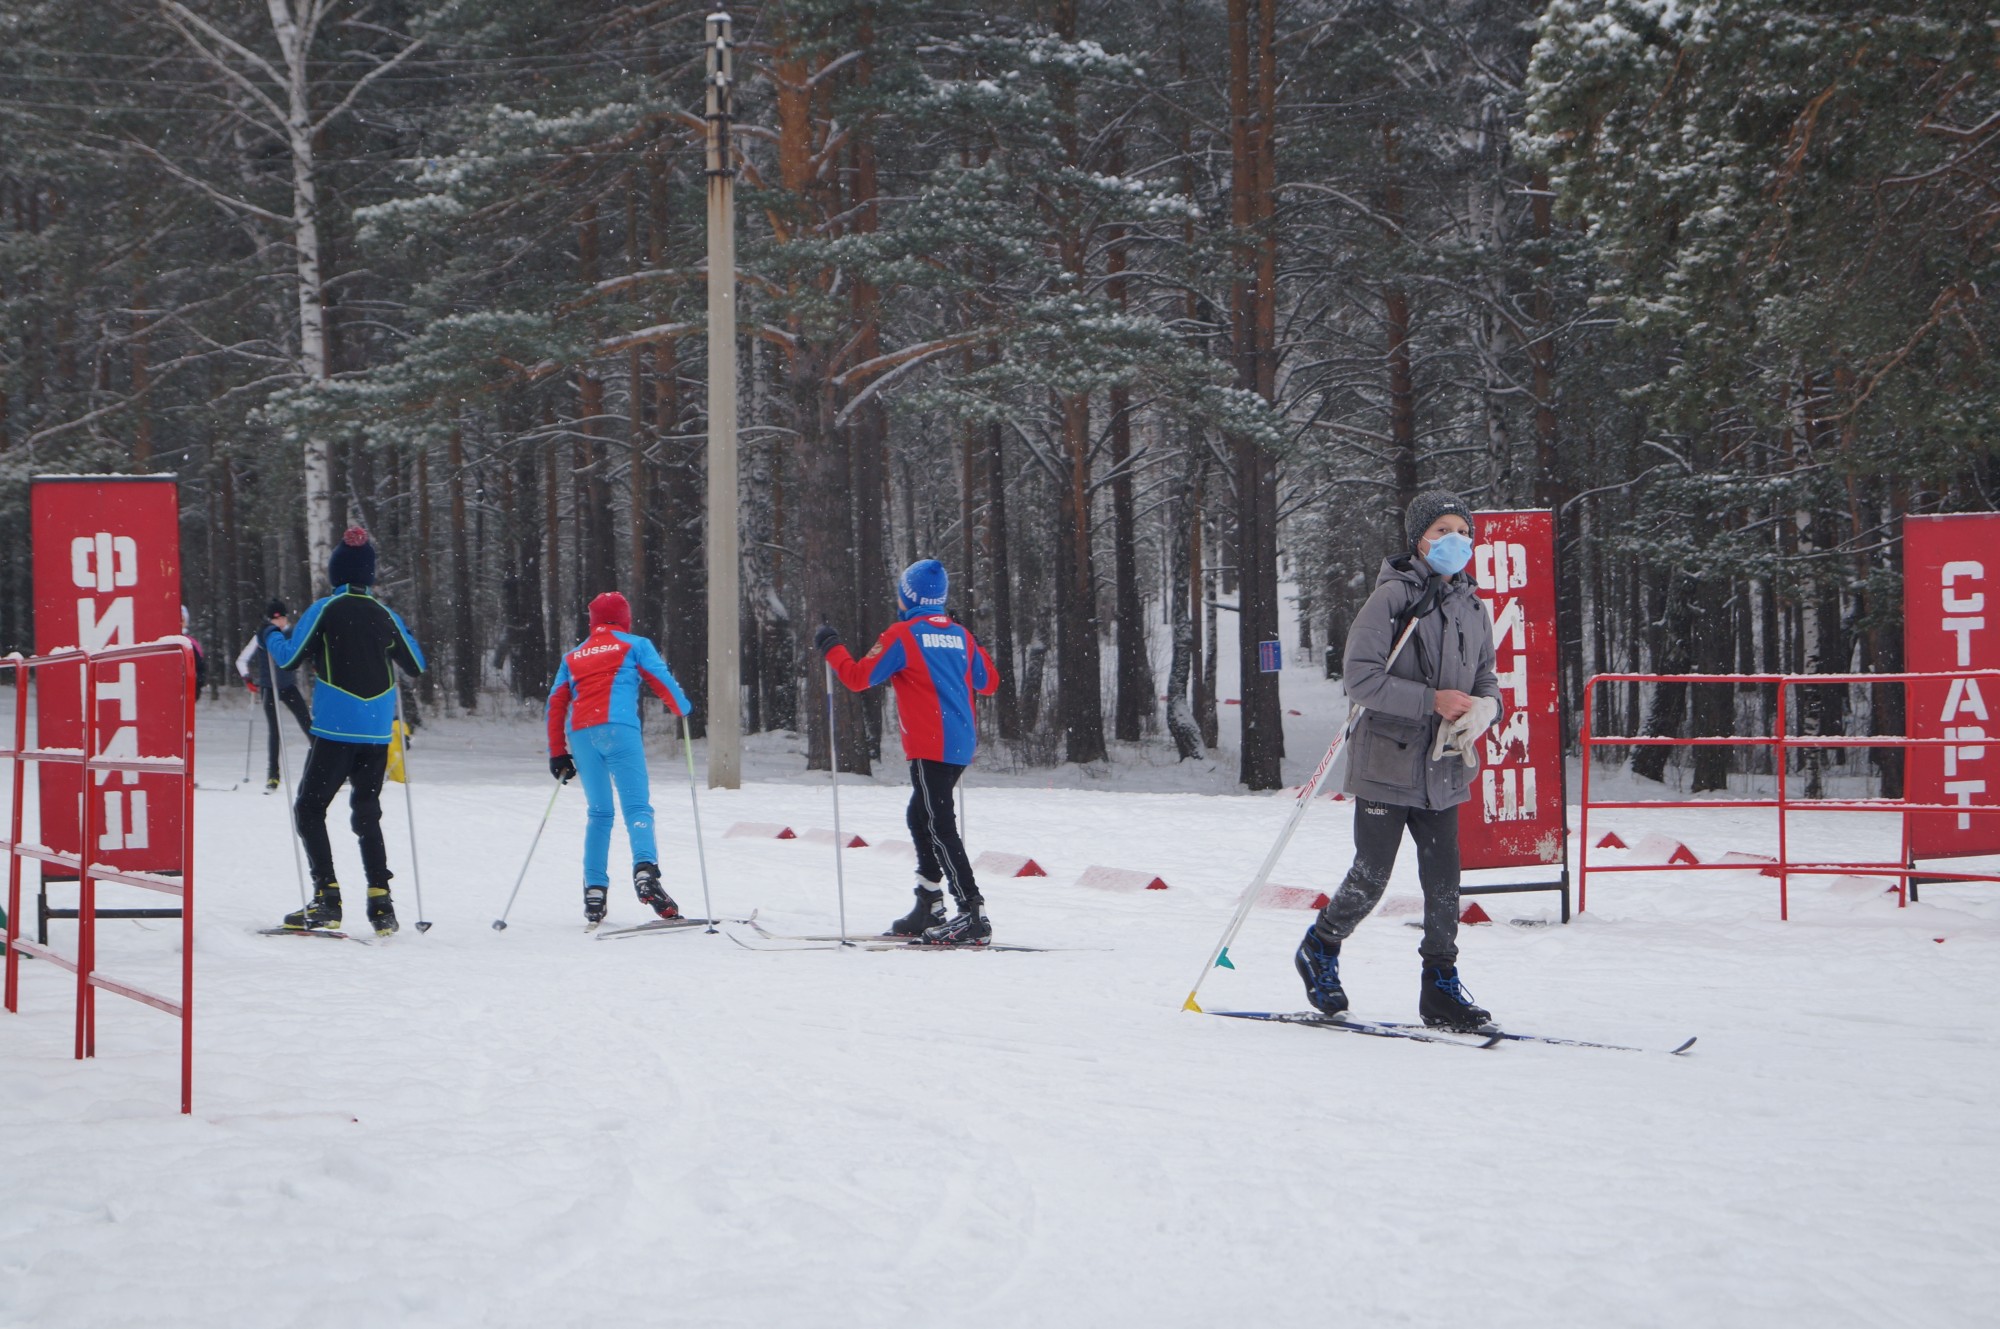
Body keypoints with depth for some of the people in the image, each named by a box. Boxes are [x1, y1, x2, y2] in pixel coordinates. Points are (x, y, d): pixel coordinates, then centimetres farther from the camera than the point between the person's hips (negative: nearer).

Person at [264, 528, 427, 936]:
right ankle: (380, 901, 3)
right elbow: (416, 666, 15)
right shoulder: (385, 615, 4)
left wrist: (272, 635, 14)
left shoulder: (325, 610, -7)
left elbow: (288, 658, -6)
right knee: (367, 813, 15)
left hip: (336, 730, -4)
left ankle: (326, 897, -9)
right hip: (378, 734, 4)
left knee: (309, 809, 4)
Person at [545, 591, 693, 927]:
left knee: (599, 813, 13)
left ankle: (594, 889, 4)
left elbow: (555, 704, 20)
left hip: (580, 735, 4)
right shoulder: (634, 645, 13)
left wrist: (557, 753, 23)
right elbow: (663, 681, 7)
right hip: (618, 729, -4)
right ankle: (644, 869, -34)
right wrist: (683, 708, 27)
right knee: (637, 807, -10)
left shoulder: (572, 656, 25)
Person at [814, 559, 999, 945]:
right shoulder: (960, 635, 12)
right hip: (961, 745, 8)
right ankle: (929, 909, 21)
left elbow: (859, 677, -7)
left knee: (939, 826, -10)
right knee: (921, 818, 19)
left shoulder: (903, 635, -7)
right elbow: (987, 683, 22)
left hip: (930, 748, -8)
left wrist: (831, 648, 9)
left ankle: (973, 914, -19)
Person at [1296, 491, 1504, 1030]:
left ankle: (1441, 986, 13)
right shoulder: (1393, 597, -10)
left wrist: (1482, 709, -7)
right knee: (1370, 879, 0)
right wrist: (1432, 702, -21)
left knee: (1444, 882, 2)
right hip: (1387, 764, -5)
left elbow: (1487, 682, 17)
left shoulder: (1472, 609, 11)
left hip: (1443, 770, 5)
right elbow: (1361, 678, -16)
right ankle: (1320, 950, 25)